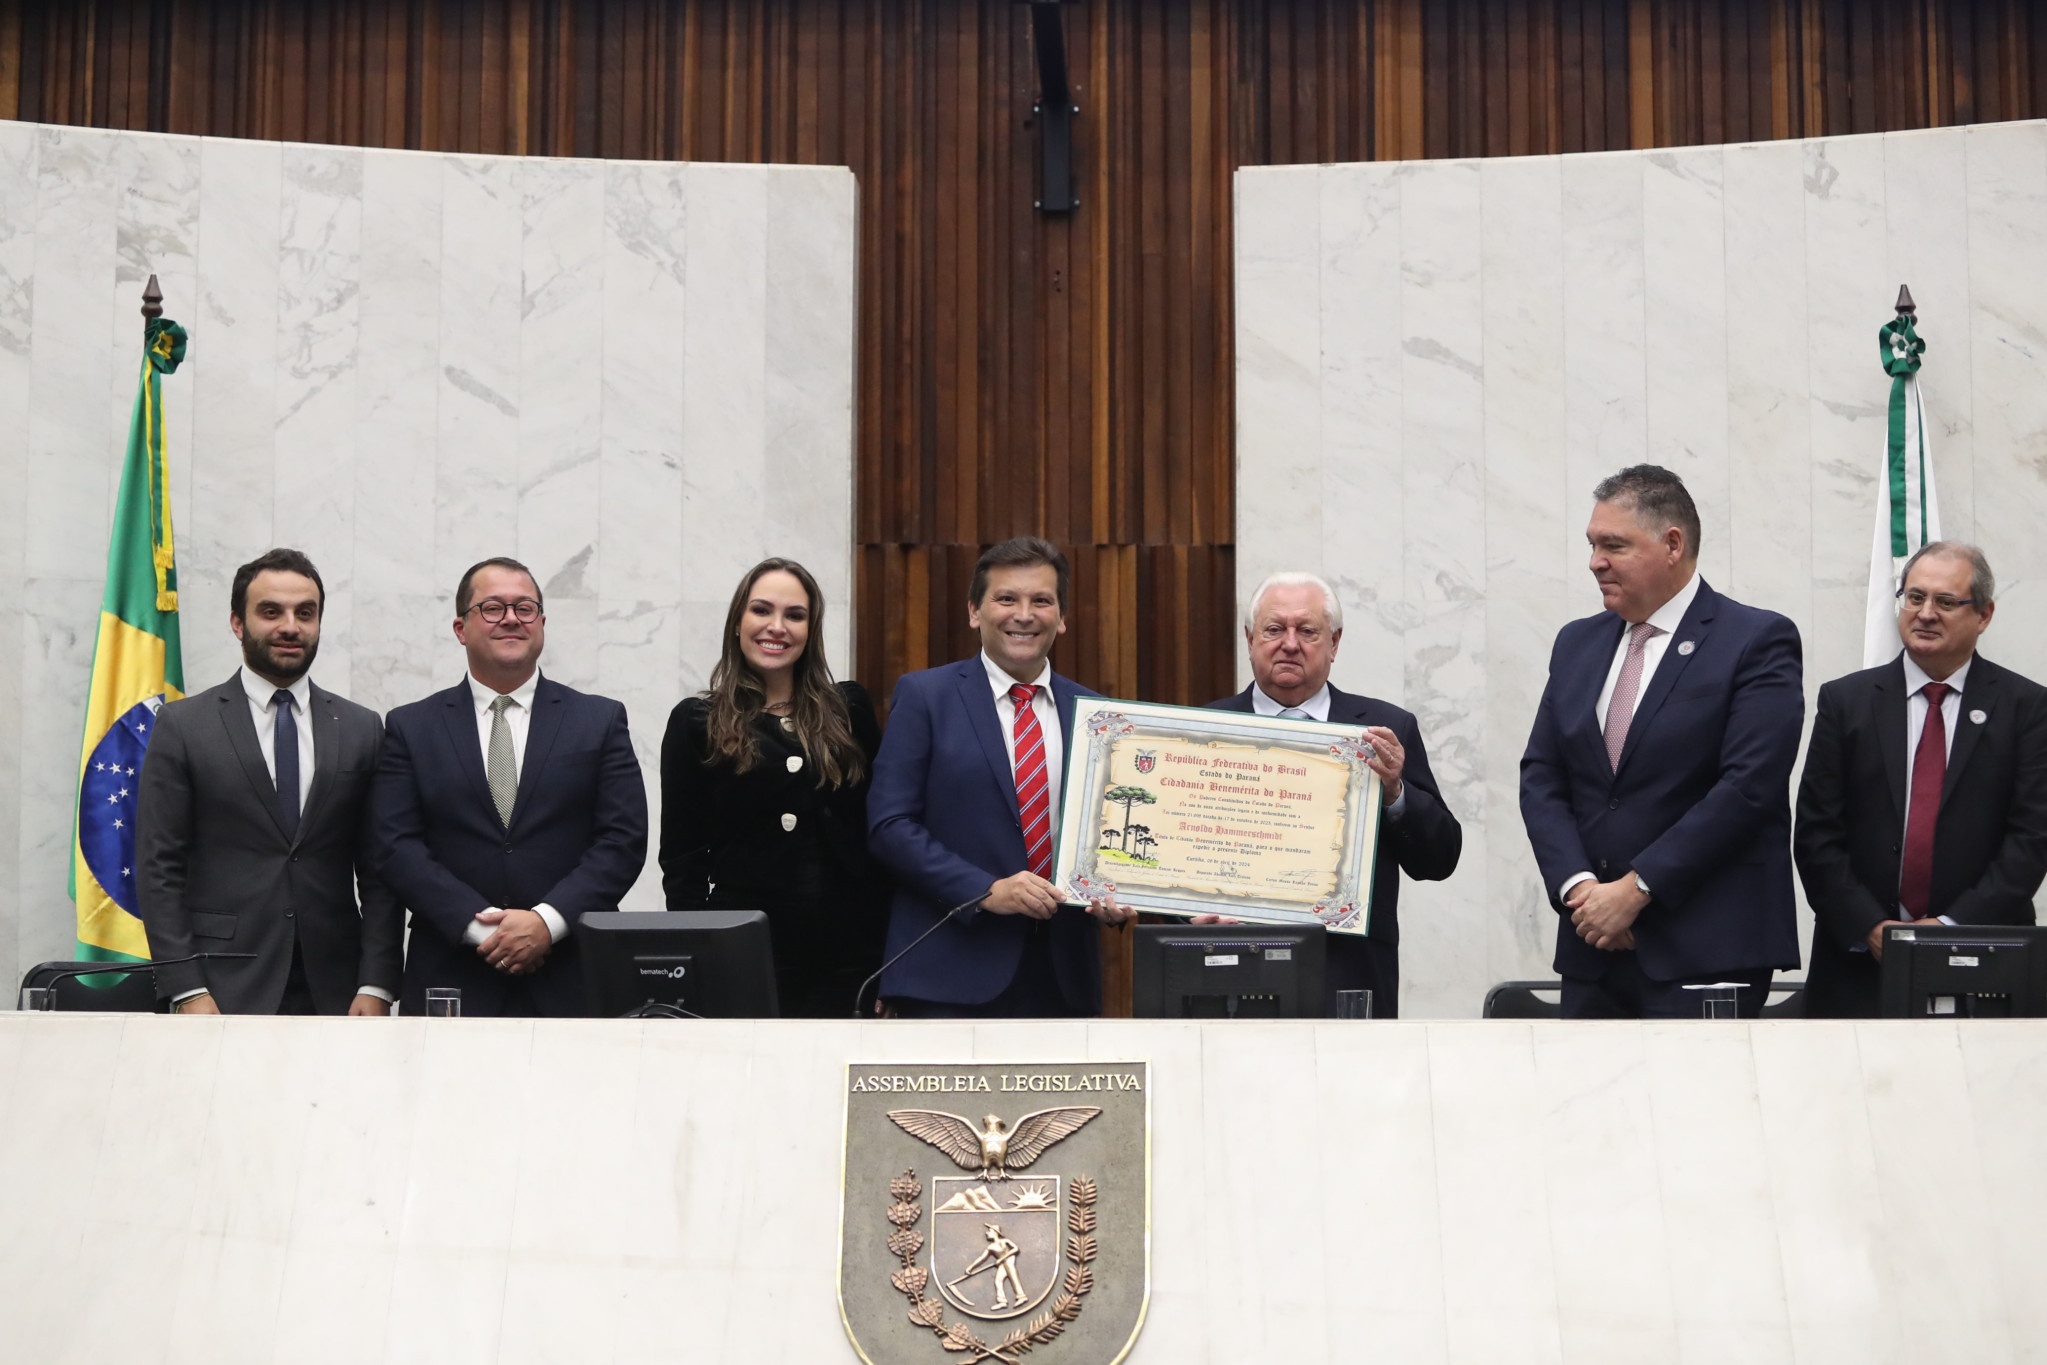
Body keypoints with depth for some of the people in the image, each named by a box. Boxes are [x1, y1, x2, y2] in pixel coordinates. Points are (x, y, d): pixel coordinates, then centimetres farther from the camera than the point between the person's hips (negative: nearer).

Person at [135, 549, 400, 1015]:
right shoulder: (183, 726, 4)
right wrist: (187, 991, -9)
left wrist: (377, 985, -2)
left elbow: (380, 871, 9)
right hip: (227, 991, -2)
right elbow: (158, 869, 0)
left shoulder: (361, 729, 11)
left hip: (333, 994, 2)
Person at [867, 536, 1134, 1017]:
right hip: (952, 976, -4)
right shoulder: (925, 695, 2)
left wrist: (1115, 898, -5)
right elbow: (890, 825, -5)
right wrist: (986, 891, -16)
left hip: (1064, 977, 4)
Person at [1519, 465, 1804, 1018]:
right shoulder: (1577, 644, 15)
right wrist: (1578, 885, -6)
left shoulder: (1758, 641, -4)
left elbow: (1748, 787, -13)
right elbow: (1540, 779, 11)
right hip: (1592, 951, 5)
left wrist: (1636, 889, -14)